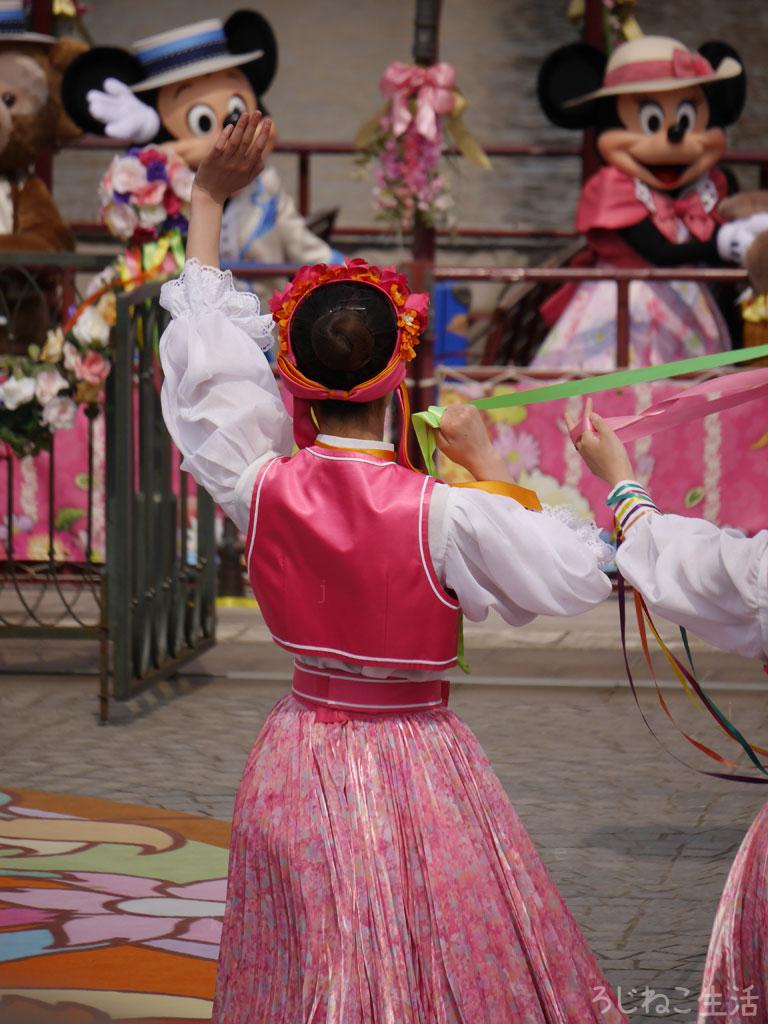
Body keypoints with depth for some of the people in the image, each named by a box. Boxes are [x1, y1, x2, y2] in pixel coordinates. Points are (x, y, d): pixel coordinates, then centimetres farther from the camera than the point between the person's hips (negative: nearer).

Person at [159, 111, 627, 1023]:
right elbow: (577, 575, -7)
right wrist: (488, 465, 0)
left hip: (299, 759, 4)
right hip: (416, 762, -4)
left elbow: (203, 361, 3)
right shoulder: (445, 514, -20)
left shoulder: (261, 491, -10)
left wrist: (208, 202, 11)